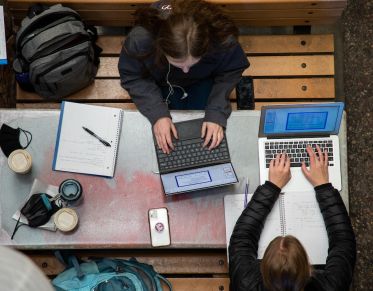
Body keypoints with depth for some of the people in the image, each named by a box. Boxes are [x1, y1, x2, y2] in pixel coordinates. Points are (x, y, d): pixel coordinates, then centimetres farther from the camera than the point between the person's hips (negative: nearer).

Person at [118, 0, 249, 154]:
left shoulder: (223, 40, -40)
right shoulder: (140, 40, -42)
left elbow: (230, 72, -19)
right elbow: (132, 78, -23)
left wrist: (217, 113, -30)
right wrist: (157, 113, -34)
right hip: (160, 83, -1)